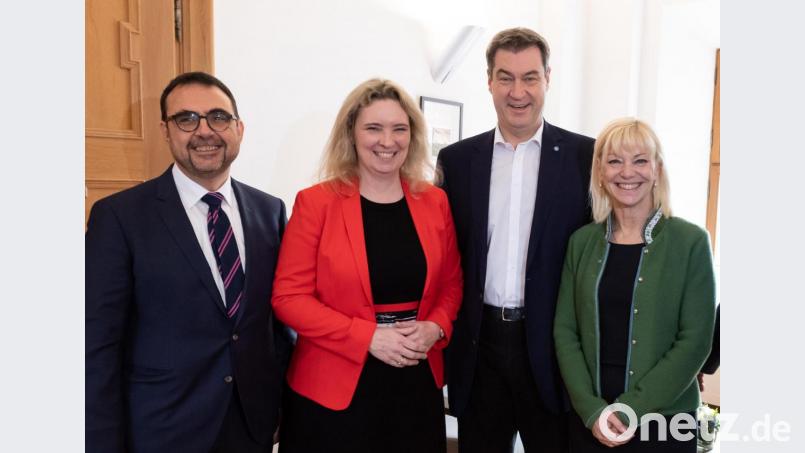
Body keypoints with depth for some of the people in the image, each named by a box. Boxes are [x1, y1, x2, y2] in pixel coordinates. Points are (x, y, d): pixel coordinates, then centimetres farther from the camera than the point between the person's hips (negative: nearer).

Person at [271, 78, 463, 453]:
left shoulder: (435, 202, 3)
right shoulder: (316, 202, -8)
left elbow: (450, 284, 11)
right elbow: (288, 297, -10)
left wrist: (435, 327, -9)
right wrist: (369, 337, -17)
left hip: (418, 382, 4)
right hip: (333, 387, -3)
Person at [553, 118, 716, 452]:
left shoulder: (690, 241, -6)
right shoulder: (582, 241, 2)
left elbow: (695, 340, -9)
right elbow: (564, 330, 0)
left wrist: (632, 409, -14)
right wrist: (592, 409, -10)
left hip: (663, 420, -2)